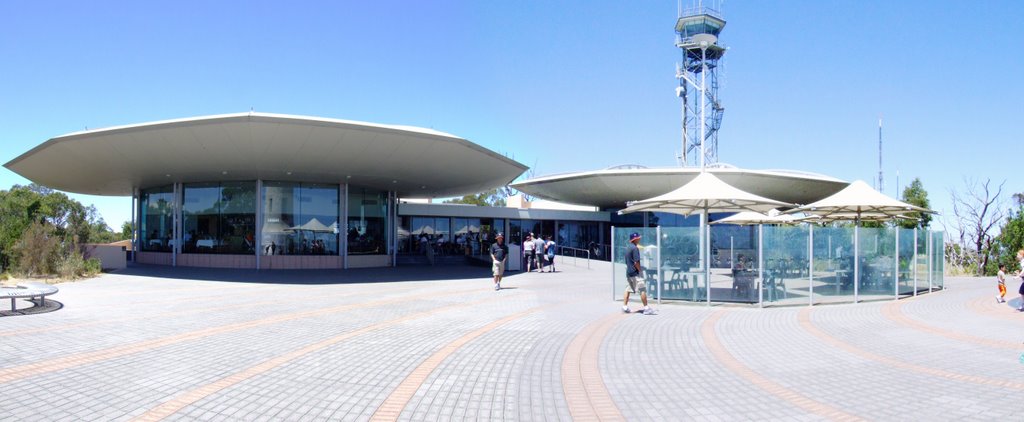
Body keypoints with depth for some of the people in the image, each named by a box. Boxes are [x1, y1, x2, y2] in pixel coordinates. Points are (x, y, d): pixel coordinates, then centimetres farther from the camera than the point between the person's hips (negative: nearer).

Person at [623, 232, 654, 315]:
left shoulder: (628, 248, 12)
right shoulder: (635, 248, -15)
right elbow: (636, 262, -20)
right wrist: (640, 270, -9)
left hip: (628, 272, 9)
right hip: (635, 273, -9)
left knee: (628, 289, 15)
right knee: (643, 289, -7)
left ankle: (624, 306, 14)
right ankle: (646, 308, -8)